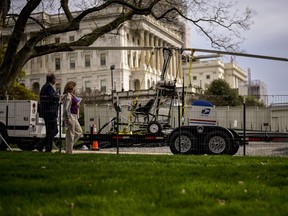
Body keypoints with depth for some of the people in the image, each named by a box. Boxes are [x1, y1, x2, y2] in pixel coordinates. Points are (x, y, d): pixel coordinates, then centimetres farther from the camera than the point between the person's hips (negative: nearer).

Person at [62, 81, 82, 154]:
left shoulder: (72, 95, 17)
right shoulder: (68, 96, -13)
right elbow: (66, 108, -19)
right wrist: (68, 119, -23)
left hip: (74, 116, 10)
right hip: (70, 116, -10)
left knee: (79, 131, 13)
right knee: (71, 134, -5)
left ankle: (69, 145, 18)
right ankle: (69, 151, 2)